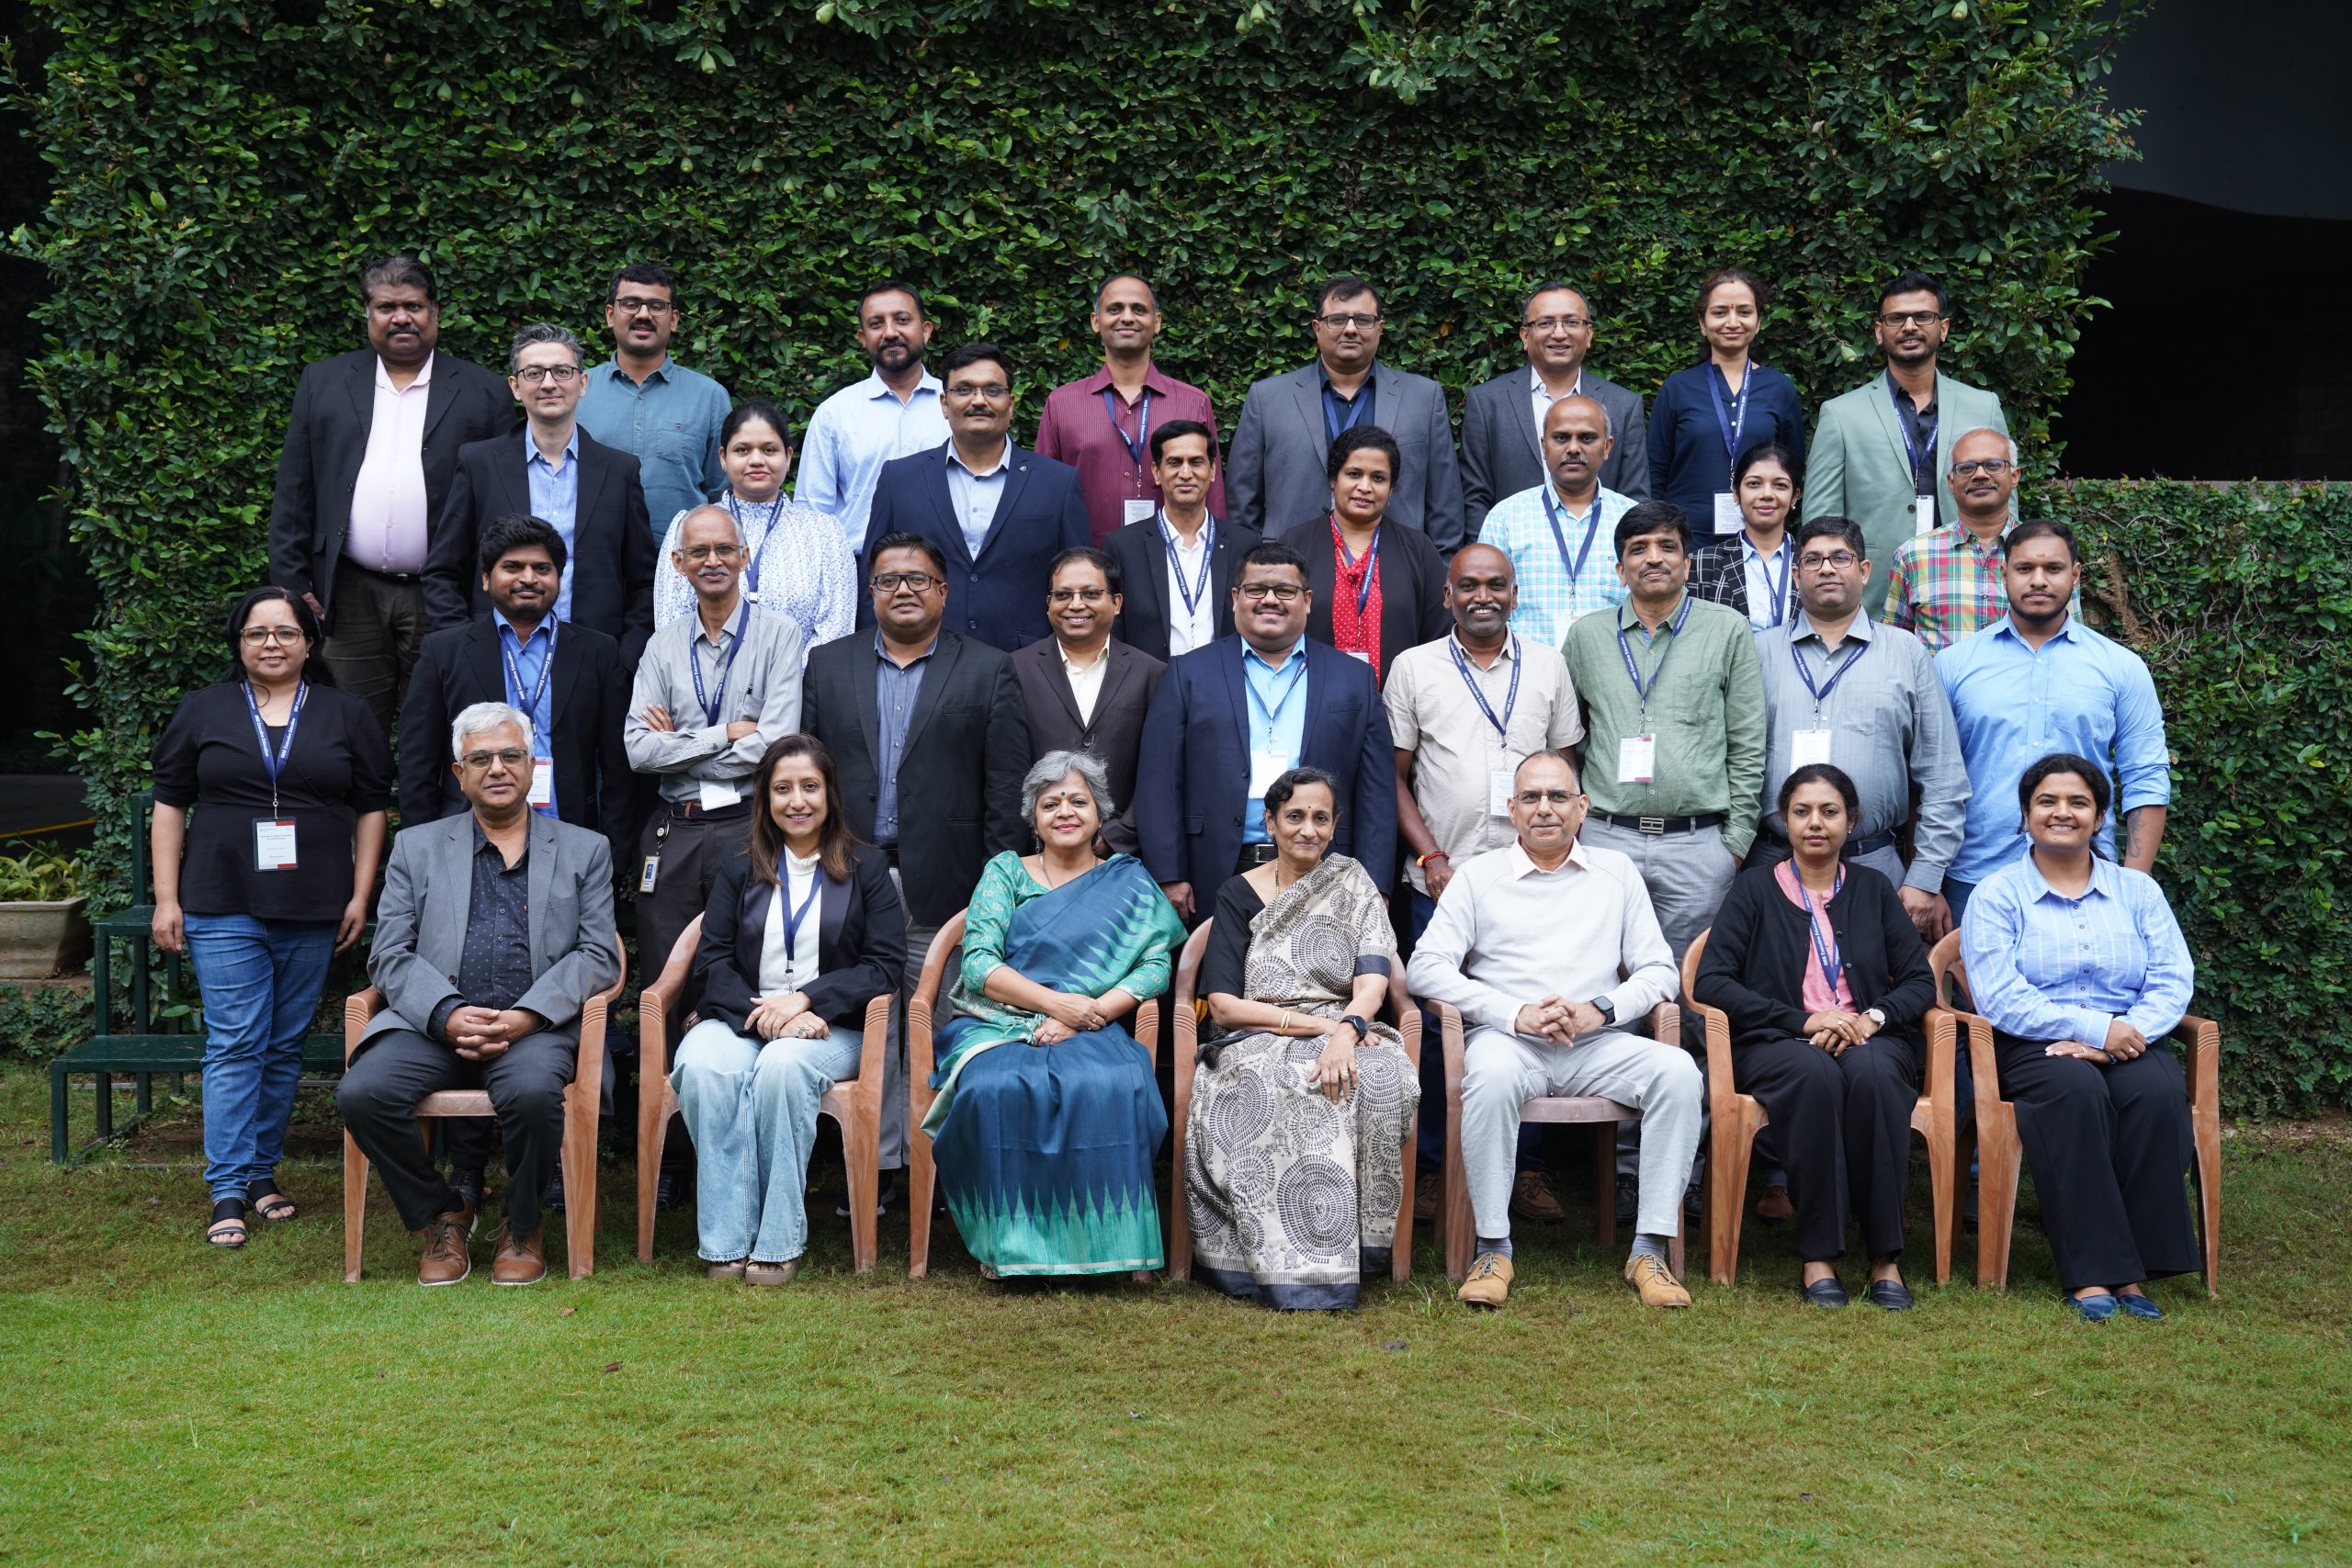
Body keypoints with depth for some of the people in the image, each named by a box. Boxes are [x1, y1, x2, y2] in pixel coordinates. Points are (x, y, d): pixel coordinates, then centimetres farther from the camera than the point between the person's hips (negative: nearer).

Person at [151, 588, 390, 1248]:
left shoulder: (347, 715, 8)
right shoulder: (202, 711, 8)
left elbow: (371, 809, 8)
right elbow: (170, 805, 8)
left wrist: (360, 896, 1)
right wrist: (166, 899, 1)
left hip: (312, 915, 1)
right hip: (224, 910, -1)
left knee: (286, 1046, 6)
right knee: (234, 1044, -7)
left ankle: (261, 1170, 17)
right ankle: (228, 1190, -7)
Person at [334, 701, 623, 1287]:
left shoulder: (583, 851, 15)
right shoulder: (416, 848, 17)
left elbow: (598, 954, 4)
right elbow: (391, 954, 6)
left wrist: (527, 1016, -13)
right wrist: (448, 1015, -13)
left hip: (535, 1026, -1)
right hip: (434, 1022, 2)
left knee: (532, 1092, -35)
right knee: (361, 1093, -27)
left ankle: (523, 1227, -6)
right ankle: (442, 1217, -2)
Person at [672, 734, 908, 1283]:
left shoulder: (866, 868, 12)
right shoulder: (738, 868, 17)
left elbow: (885, 964, 1)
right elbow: (712, 960, 6)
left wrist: (804, 1000, -13)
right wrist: (761, 1013, -14)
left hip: (830, 1027, -2)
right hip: (741, 1019, 2)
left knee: (784, 1065, -37)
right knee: (702, 1065, -33)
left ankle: (778, 1242, -28)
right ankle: (727, 1241, -29)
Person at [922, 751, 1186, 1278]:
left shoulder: (1129, 883, 15)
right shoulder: (1006, 872, 14)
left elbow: (1156, 966, 1)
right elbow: (977, 963, 1)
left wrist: (1088, 1012, -15)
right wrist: (1054, 1001, -14)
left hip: (1091, 1031, 0)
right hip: (997, 1030, 0)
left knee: (1112, 1086, -36)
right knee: (998, 1088, -36)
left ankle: (1100, 1241, -26)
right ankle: (1007, 1243, -25)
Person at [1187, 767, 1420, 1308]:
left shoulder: (1354, 887, 13)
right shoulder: (1239, 896, 11)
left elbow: (1372, 980, -2)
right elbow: (1224, 1005, -1)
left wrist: (1345, 1030, -25)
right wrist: (1316, 1022, -12)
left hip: (1344, 1035, 1)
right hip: (1257, 1045, -1)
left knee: (1379, 1079, -34)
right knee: (1274, 1095, -37)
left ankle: (1356, 1242, -22)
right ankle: (1291, 1267, -31)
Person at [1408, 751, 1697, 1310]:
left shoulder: (1616, 872, 17)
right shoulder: (1479, 876, 10)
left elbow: (1659, 970, 11)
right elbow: (1426, 966, -1)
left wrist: (1599, 1009, -10)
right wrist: (1515, 1014, -13)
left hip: (1597, 1043, 2)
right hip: (1507, 1036, -2)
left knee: (1678, 1069, -26)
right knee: (1491, 1074, -37)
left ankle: (1650, 1249, -22)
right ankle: (1492, 1250, -26)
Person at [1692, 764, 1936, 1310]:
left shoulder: (1873, 890, 18)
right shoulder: (1756, 888, 11)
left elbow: (1920, 982, 12)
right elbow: (1710, 982, -1)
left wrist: (1873, 1017, -11)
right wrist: (1803, 1021, -11)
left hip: (1869, 1041, 2)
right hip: (1775, 1045, -1)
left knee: (1872, 1073, -35)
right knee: (1814, 1074, -37)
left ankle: (1885, 1256, -31)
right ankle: (1817, 1257, -33)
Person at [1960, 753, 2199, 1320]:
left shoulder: (2137, 890, 16)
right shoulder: (1997, 896, 6)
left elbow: (2174, 980, 4)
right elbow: (2000, 999, -8)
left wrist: (2130, 1033, -16)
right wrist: (2096, 1027, -18)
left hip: (2128, 1044, 3)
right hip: (2032, 1049, -2)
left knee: (2158, 1092, -31)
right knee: (2075, 1090, -36)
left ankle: (2135, 1267, -27)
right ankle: (2090, 1273, -35)